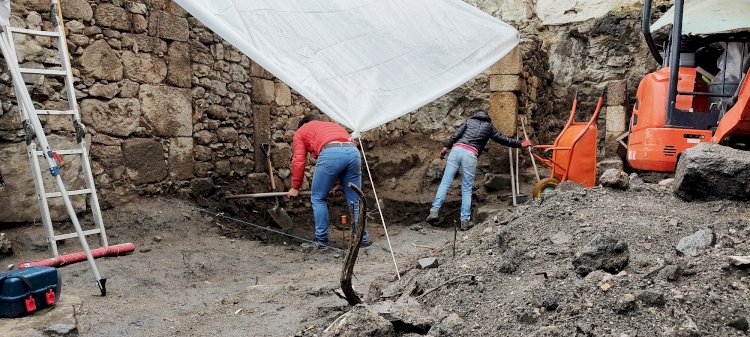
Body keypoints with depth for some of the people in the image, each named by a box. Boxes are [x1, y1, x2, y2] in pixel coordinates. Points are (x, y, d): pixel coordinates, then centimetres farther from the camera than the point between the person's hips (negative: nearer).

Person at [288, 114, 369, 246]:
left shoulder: (301, 131, 29)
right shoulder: (335, 126, 43)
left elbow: (298, 161, 18)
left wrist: (295, 187, 27)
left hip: (330, 153, -4)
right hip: (353, 151, 5)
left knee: (318, 199, 14)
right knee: (354, 200, 15)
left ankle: (321, 239, 17)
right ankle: (362, 238, 20)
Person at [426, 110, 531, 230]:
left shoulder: (469, 121, 24)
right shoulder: (489, 127, 23)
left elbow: (456, 134, 8)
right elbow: (504, 139, 28)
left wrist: (446, 146, 2)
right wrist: (521, 144, 40)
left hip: (456, 149, 1)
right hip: (470, 155, -1)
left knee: (445, 182, 1)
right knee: (467, 189, 5)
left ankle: (434, 211, -11)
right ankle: (465, 220, 1)